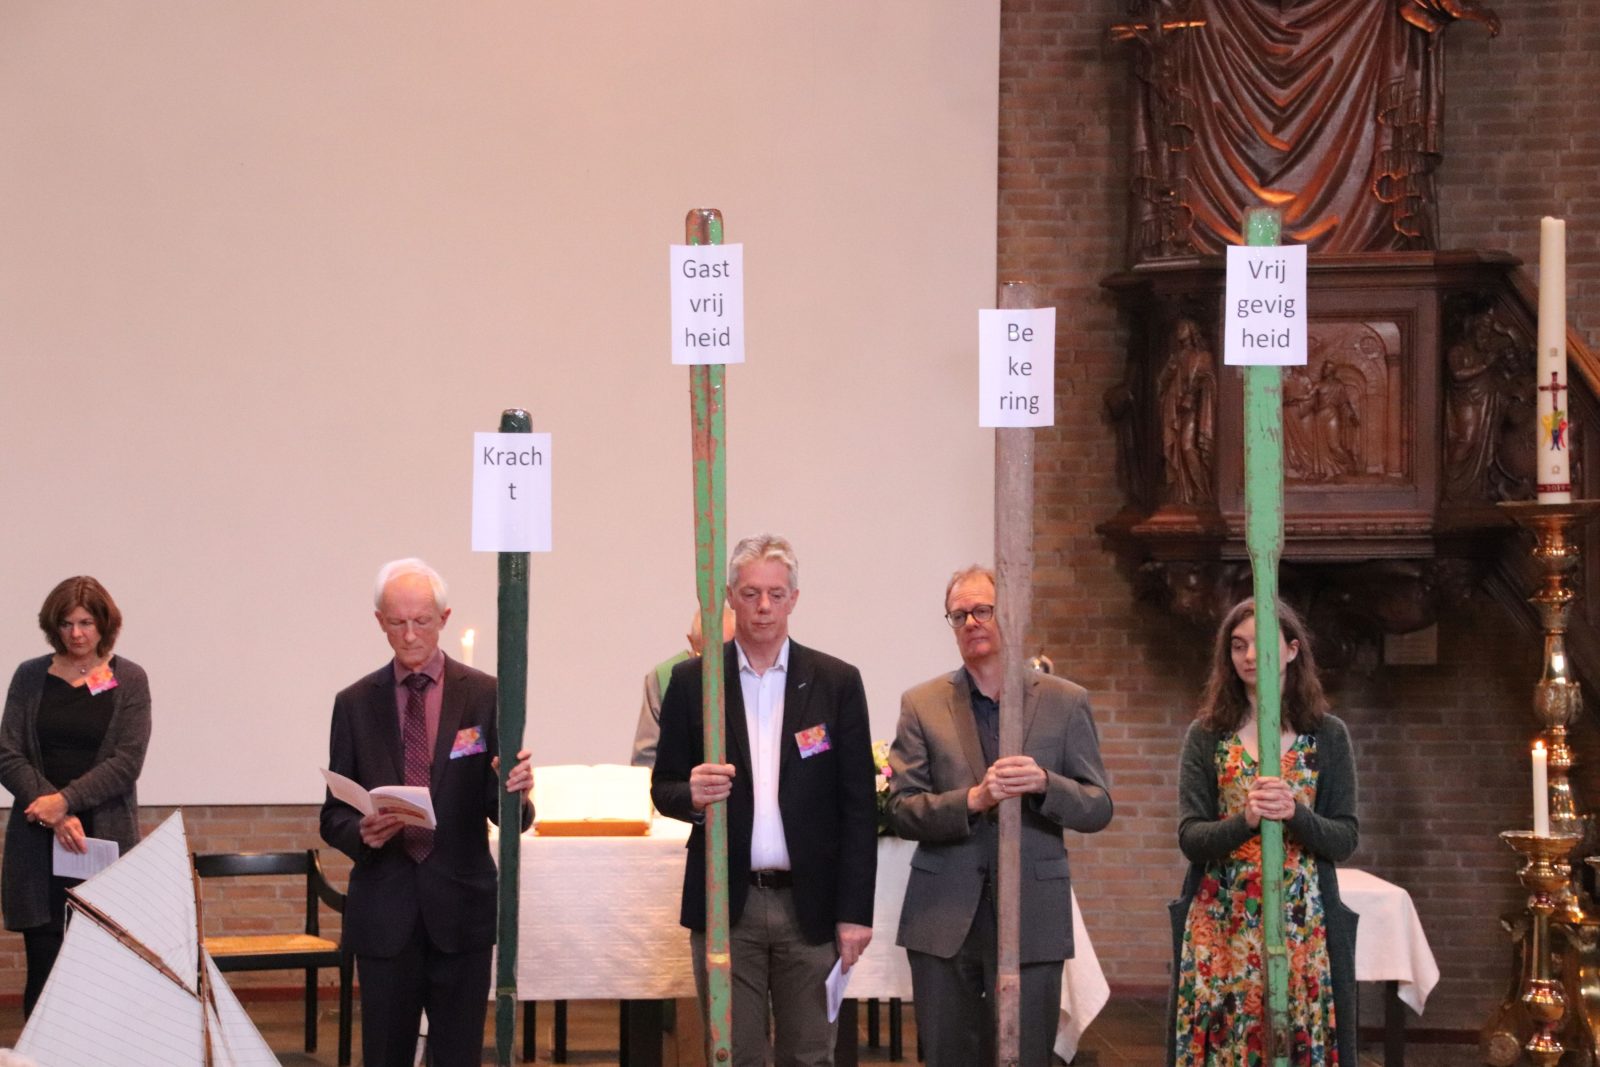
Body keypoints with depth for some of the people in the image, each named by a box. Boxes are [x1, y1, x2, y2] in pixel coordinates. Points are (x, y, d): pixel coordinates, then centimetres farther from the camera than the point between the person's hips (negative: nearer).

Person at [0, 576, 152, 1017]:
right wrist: (55, 816, -11)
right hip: (38, 842, 1)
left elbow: (127, 762, -4)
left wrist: (65, 800, -14)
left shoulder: (128, 680, 4)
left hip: (106, 833, -1)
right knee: (44, 960, -3)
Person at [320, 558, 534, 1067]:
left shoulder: (484, 696, 2)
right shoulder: (355, 704, 7)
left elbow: (502, 812, -1)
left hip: (459, 909, -1)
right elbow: (333, 815, 8)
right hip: (385, 909, 1)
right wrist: (361, 831, -14)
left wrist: (515, 793, -24)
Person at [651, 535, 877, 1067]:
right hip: (726, 904, 0)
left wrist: (855, 912, -4)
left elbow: (859, 807, 2)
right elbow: (663, 789, 9)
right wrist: (690, 795, -16)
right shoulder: (691, 682, 6)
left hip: (810, 906, 0)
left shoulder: (837, 682, 4)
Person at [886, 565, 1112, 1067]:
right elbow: (901, 809, 0)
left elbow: (1097, 809, 4)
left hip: (1033, 912, -1)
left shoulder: (1066, 702, 6)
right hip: (945, 917, 1)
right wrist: (972, 800, -18)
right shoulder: (922, 705, 6)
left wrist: (1043, 783, -16)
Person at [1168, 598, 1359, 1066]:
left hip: (1302, 922, 0)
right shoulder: (1207, 736, 4)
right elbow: (1190, 838, -3)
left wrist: (1295, 813, -19)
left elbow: (1345, 839, 1)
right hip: (1221, 924, 0)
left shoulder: (1327, 736, 5)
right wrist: (1247, 819, -22)